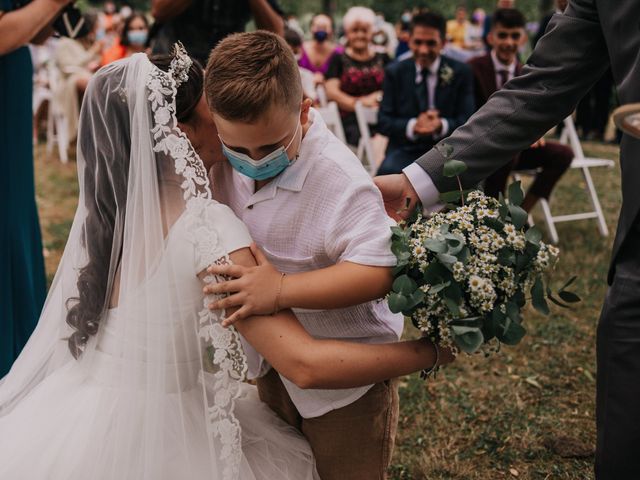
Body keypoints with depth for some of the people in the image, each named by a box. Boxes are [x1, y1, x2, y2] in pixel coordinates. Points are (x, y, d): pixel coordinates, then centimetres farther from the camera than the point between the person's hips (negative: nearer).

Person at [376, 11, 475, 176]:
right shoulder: (394, 72, 7)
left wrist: (442, 125, -24)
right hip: (406, 150, 0)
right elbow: (383, 122, 2)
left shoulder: (460, 72, 5)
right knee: (388, 172, -34)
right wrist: (412, 126, -20)